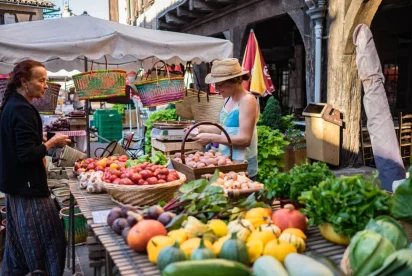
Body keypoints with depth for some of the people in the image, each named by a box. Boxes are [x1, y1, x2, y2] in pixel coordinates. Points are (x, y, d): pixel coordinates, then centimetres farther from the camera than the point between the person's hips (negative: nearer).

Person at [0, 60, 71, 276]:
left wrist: (43, 140, 8)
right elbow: (28, 154, -23)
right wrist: (52, 143, -10)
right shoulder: (22, 110, -19)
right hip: (27, 186, -10)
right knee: (49, 241, -2)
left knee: (18, 242, 19)